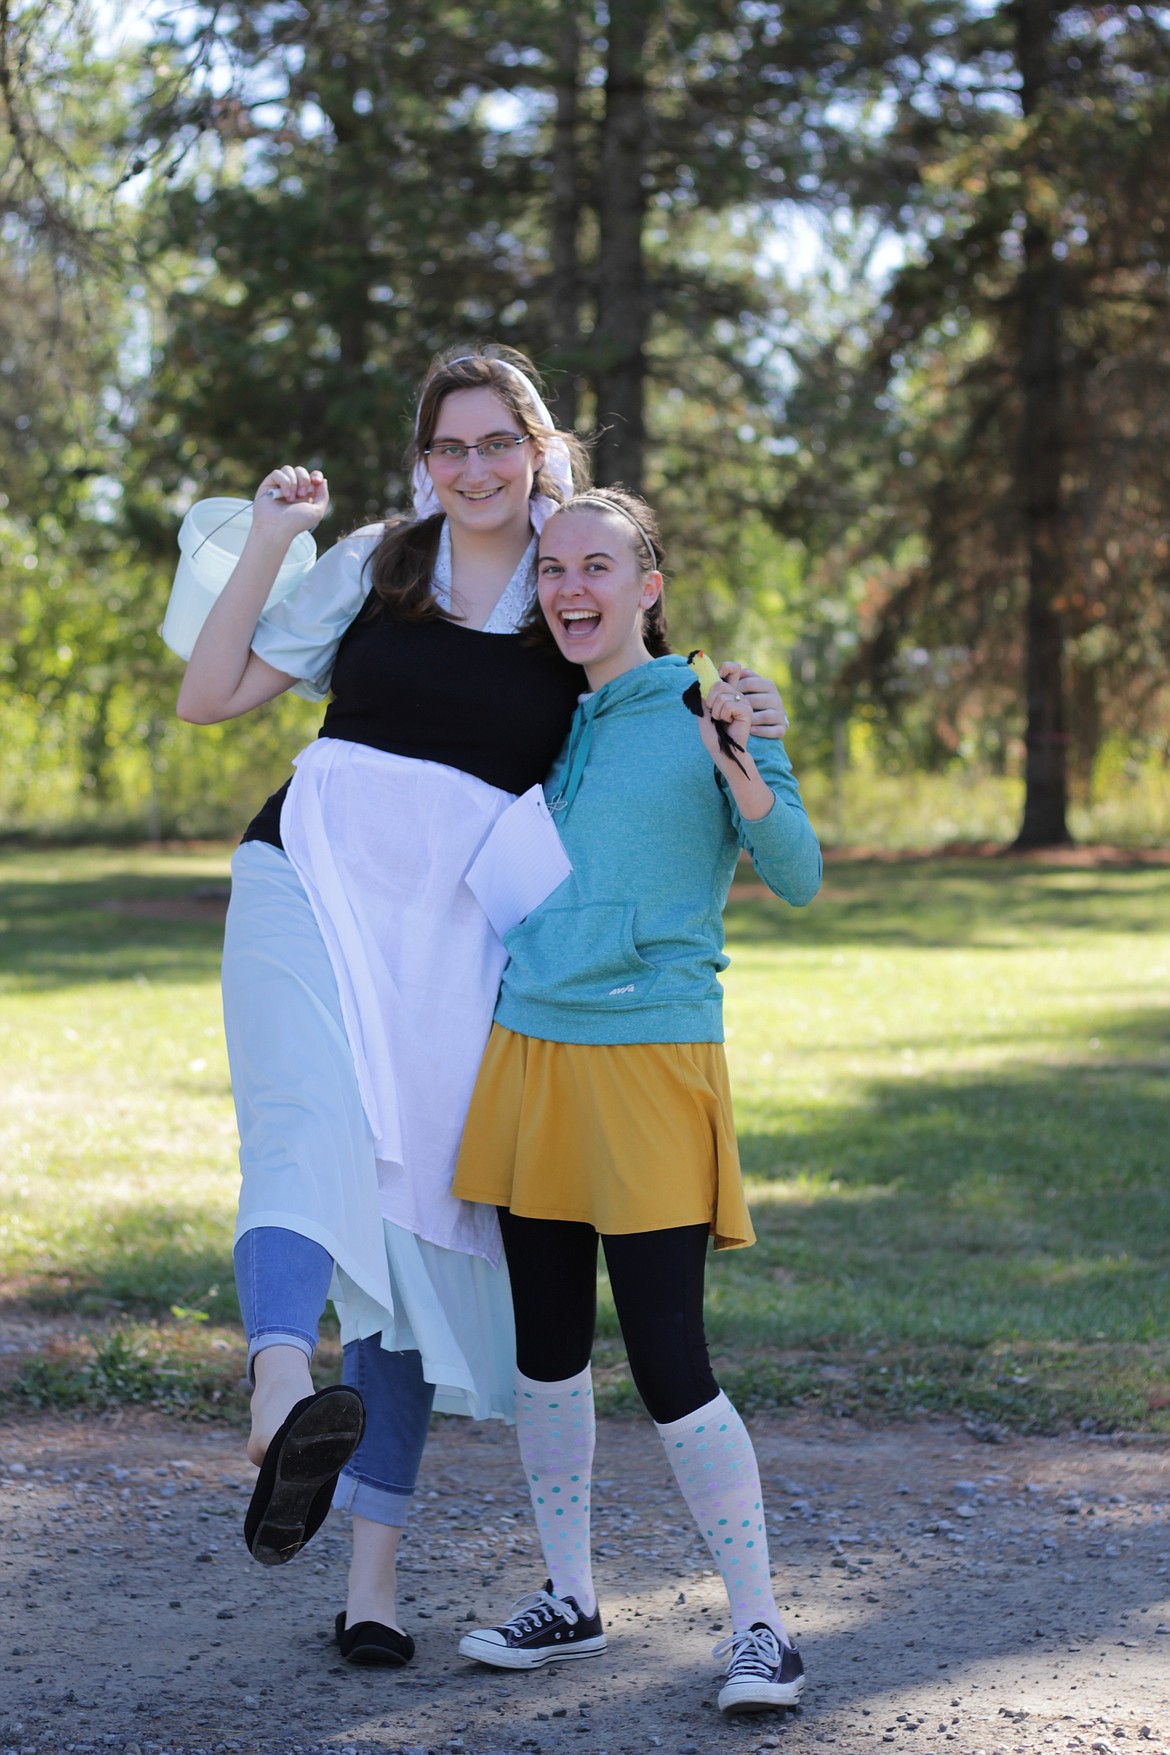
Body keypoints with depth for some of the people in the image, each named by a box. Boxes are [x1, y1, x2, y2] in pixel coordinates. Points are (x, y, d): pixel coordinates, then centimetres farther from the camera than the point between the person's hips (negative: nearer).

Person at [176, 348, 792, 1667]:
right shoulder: (372, 566, 10)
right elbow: (208, 696, 10)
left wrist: (735, 716, -3)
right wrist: (269, 544, 2)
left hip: (455, 931, 1)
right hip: (314, 880, -1)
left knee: (416, 1223, 1)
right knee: (312, 1128, -29)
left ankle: (374, 1561, 8)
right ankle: (284, 1408, -55)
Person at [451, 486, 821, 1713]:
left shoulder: (704, 710, -3)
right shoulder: (545, 724, 13)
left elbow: (798, 880, -10)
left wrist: (741, 768, -25)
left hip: (651, 1059, -6)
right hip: (529, 1050, 6)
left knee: (668, 1364, -8)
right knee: (547, 1349, 11)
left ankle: (758, 1628, 2)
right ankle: (567, 1600, 25)